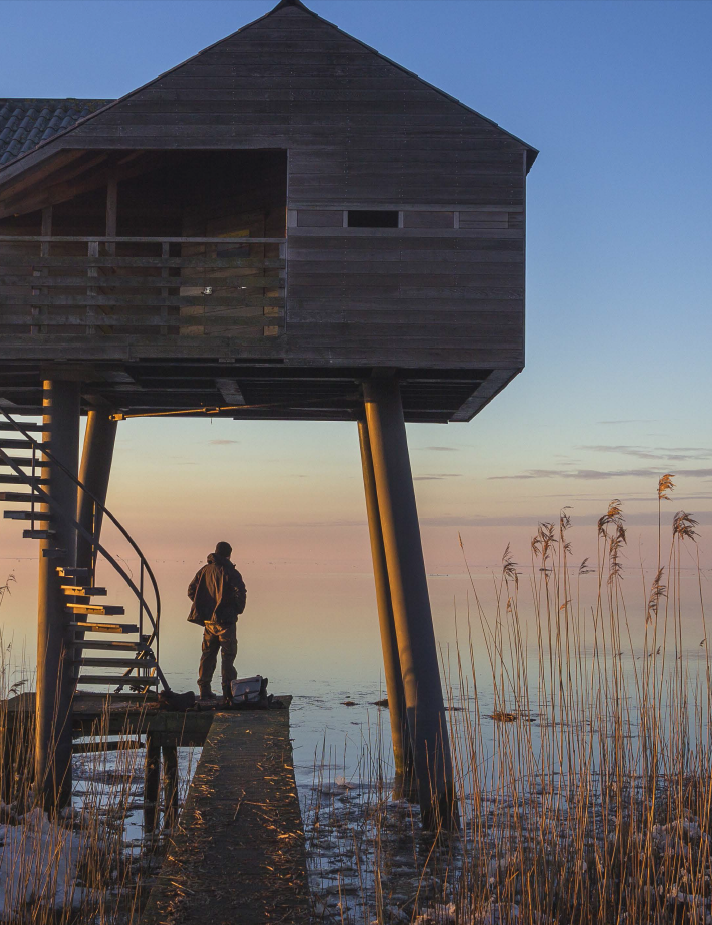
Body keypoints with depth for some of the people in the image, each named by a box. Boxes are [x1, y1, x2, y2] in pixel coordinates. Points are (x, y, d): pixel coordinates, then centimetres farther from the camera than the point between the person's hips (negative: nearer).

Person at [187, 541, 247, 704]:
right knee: (228, 655, -2)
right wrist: (238, 610, -3)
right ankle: (228, 692, -6)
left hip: (208, 620, 6)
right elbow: (240, 592, -21)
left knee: (208, 654, 14)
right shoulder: (229, 571, -10)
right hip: (225, 620, -6)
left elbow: (191, 590, 13)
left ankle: (204, 691, 15)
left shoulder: (205, 570, 9)